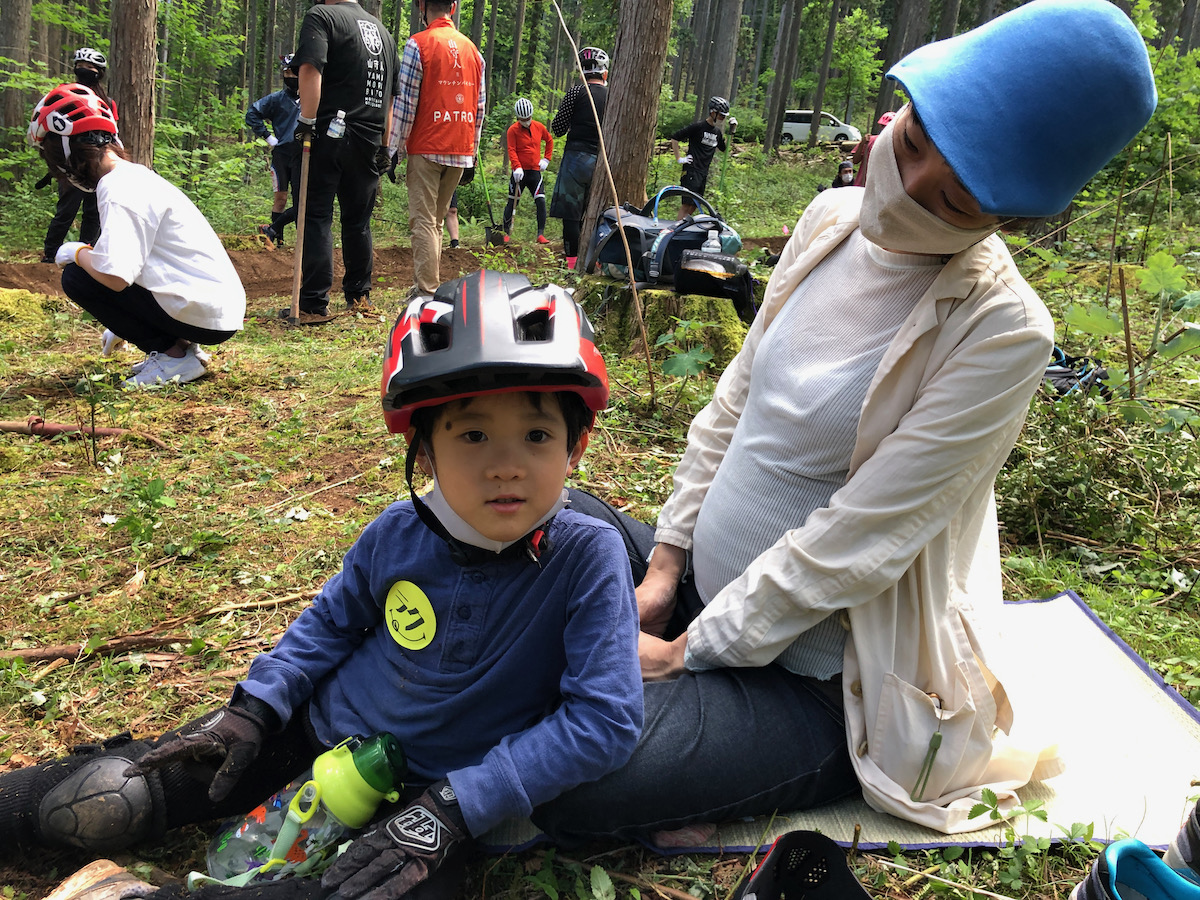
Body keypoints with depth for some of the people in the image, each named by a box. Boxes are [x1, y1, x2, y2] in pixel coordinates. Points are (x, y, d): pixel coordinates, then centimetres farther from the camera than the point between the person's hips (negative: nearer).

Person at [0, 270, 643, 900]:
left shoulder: (588, 557, -23)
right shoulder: (397, 534, -13)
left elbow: (603, 720, -24)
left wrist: (455, 807, -27)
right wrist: (252, 707, -3)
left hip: (419, 797, -2)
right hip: (317, 726, 3)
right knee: (100, 804, -2)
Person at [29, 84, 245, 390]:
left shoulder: (119, 189, -14)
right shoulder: (136, 175, 15)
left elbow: (115, 277, -26)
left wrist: (79, 253, -5)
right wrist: (122, 326, 32)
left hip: (206, 316, -9)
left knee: (77, 277, -4)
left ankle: (174, 354, -4)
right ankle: (178, 343, 12)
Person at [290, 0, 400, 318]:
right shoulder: (382, 30, 18)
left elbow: (310, 69, -18)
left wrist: (306, 122, -17)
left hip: (328, 136, -6)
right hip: (368, 142, 6)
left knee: (316, 217, -4)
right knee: (358, 220, 14)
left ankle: (314, 303, -7)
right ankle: (360, 297, 20)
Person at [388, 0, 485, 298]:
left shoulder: (418, 44, -6)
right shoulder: (473, 49, 12)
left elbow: (405, 103, -8)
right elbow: (480, 106, 14)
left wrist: (393, 149, -4)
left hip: (427, 149, -5)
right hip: (461, 151, 6)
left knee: (423, 221, -4)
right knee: (436, 221, 15)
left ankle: (427, 292, -10)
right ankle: (430, 284, 18)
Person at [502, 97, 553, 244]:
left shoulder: (539, 127, 6)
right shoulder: (513, 130, -5)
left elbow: (549, 140, 23)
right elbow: (511, 150, -10)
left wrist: (546, 158, 14)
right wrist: (517, 167, -24)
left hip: (535, 171, 2)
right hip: (520, 172, -2)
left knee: (541, 201, -9)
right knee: (512, 203, 4)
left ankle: (541, 234, -5)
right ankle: (506, 233, 14)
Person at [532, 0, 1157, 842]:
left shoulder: (1001, 330, -23)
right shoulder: (833, 219, -2)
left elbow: (855, 541, -23)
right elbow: (738, 397, 5)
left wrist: (687, 652, -16)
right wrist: (667, 559, 1)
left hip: (810, 672, -7)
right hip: (707, 579, 8)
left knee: (567, 779, -24)